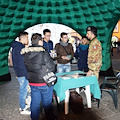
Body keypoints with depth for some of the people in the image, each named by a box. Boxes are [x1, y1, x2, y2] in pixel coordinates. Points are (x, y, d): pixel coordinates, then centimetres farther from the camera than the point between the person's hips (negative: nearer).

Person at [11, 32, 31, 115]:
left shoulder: (16, 47, 11)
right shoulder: (20, 48, -21)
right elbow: (22, 63, -23)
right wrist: (27, 75, -19)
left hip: (19, 73, 10)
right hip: (22, 74, -10)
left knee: (24, 90, 20)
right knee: (23, 91, 2)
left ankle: (23, 105, 35)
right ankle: (23, 109, 16)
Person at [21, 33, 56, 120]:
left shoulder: (26, 53, -1)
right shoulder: (43, 53, -19)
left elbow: (25, 67, 8)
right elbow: (52, 67, -15)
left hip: (32, 82, 5)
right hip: (45, 82, -5)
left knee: (35, 103, 17)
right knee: (47, 103, 13)